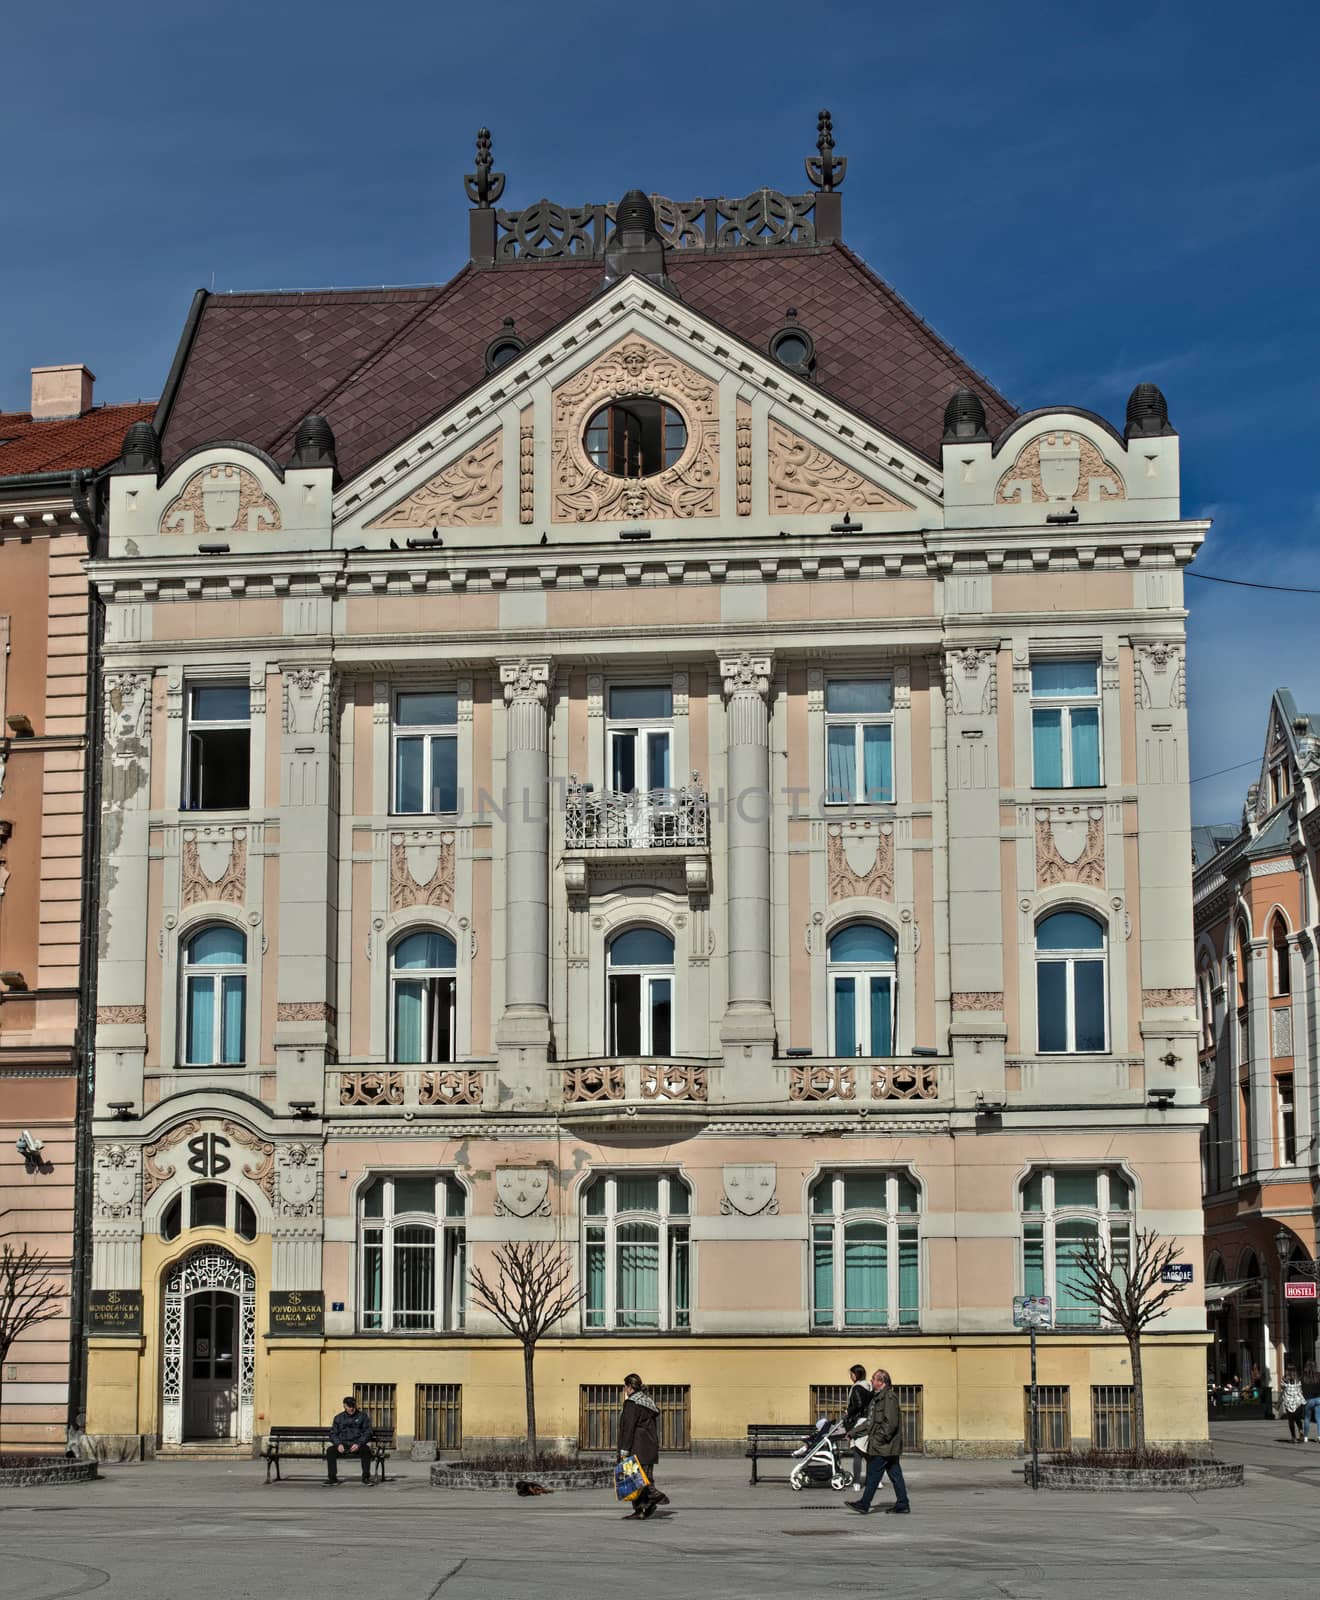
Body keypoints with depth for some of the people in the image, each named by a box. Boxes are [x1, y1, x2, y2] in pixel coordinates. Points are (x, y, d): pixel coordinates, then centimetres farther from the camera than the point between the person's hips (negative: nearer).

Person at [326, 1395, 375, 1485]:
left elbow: (367, 1432, 2)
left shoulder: (363, 1416, 9)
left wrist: (358, 1444, -14)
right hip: (342, 1444, 2)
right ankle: (332, 1477, -19)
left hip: (358, 1444, -2)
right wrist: (338, 1444, -11)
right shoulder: (339, 1418, 15)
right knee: (330, 1450, -27)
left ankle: (366, 1477, -24)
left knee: (366, 1449, -34)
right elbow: (333, 1433, 10)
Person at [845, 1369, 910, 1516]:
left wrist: (879, 1438, -19)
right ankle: (902, 1505, 13)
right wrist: (854, 1432, 22)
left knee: (873, 1474, -4)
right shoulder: (877, 1397, 17)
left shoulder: (889, 1397, -16)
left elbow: (891, 1422, -22)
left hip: (883, 1447, -10)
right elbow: (870, 1420, 24)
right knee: (895, 1474, 10)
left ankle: (864, 1504, 0)